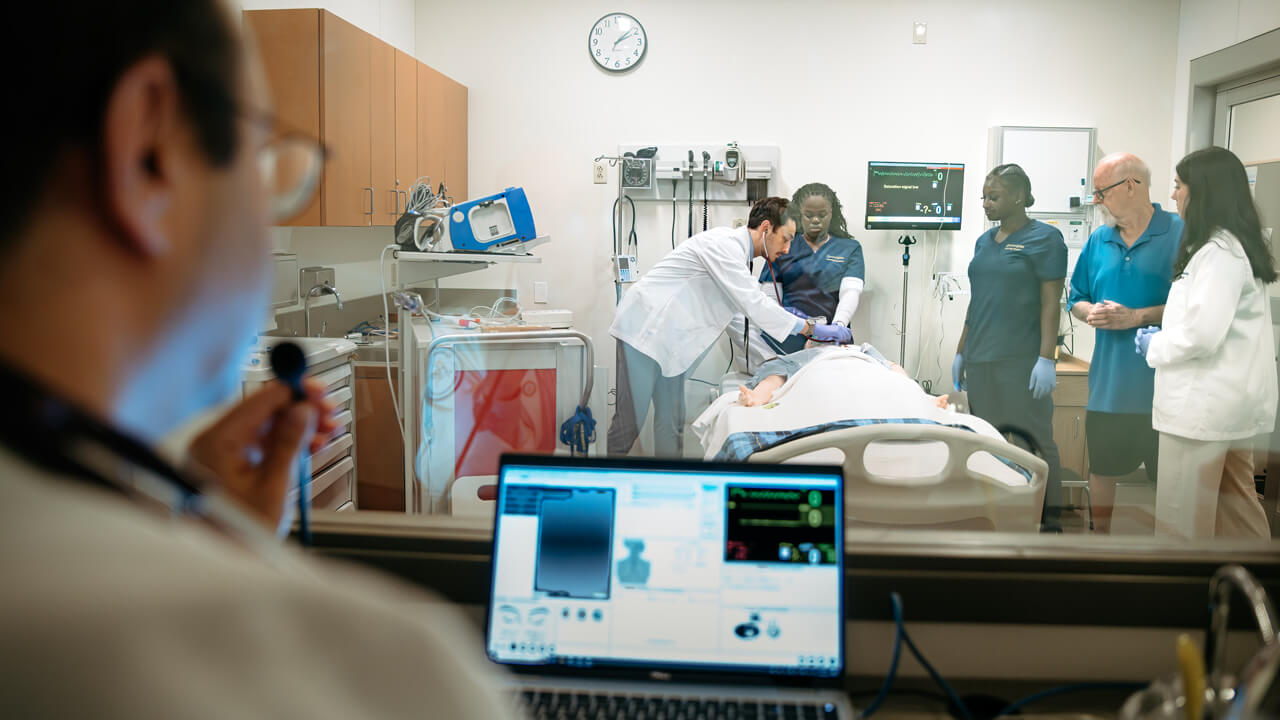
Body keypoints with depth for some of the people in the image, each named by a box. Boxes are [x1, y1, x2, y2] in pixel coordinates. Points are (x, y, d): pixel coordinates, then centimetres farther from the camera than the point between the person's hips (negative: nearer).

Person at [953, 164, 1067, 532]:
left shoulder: (1044, 238, -4)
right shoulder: (984, 241, 15)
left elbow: (1051, 303, -9)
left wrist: (1046, 358, -15)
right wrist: (961, 352, 17)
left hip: (1022, 362, -7)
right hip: (980, 360, 7)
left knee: (1034, 442, -3)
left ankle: (1050, 521, 6)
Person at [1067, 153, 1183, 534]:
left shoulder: (1180, 233, -7)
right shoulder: (1098, 241, 10)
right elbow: (1076, 299, 17)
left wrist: (1137, 316, -16)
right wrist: (1090, 312, -4)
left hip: (1160, 384, -5)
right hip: (1108, 384, 5)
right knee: (1101, 471, 16)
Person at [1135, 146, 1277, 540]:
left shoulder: (1218, 251, -17)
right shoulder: (1235, 245, 14)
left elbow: (1202, 333, -24)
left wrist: (1153, 345, -7)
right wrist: (1165, 336, 14)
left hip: (1206, 403, -10)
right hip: (1230, 399, 10)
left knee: (1182, 518, 0)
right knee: (1236, 507, 18)